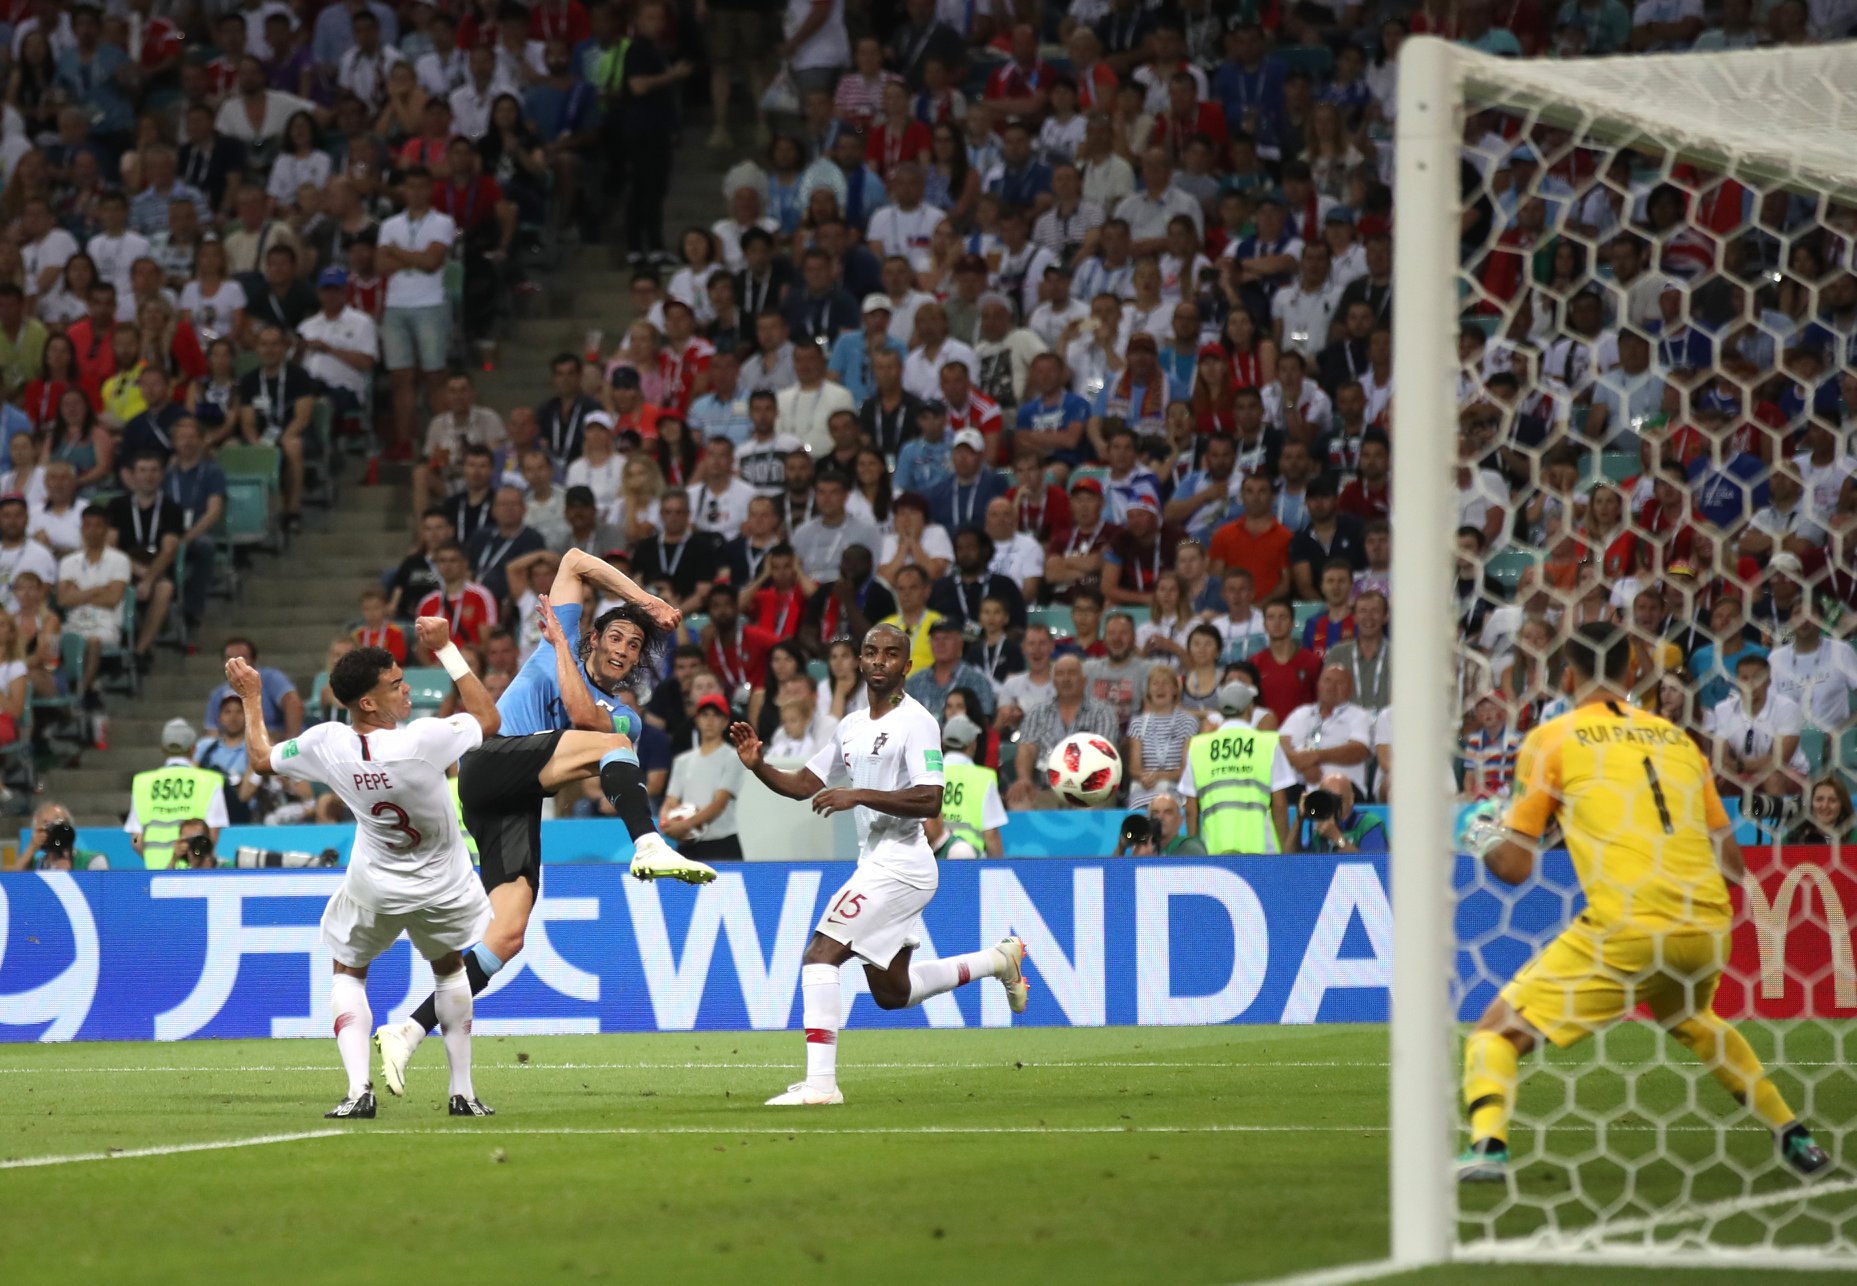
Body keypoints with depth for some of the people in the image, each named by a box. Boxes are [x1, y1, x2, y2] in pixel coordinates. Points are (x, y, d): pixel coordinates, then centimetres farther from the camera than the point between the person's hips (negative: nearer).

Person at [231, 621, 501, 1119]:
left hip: (373, 890, 1)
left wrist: (251, 699, 15)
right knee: (449, 967, 26)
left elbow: (262, 758, -1)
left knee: (348, 974, 22)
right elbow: (488, 720, -14)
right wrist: (446, 650, -14)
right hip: (442, 889, -1)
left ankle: (359, 1089, 1)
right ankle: (462, 1092, 23)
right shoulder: (422, 740, -32)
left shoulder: (327, 744, -21)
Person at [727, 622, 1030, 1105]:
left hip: (899, 862, -10)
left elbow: (929, 801, -21)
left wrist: (859, 796, -26)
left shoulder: (916, 722, -11)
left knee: (820, 955, -17)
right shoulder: (852, 726, 15)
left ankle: (820, 1081, -20)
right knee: (891, 992, 18)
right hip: (877, 863, 10)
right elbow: (803, 785, 19)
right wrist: (758, 766, 1)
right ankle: (998, 960, 34)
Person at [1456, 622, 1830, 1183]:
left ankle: (1488, 1144, -22)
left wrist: (1481, 835, 24)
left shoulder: (1551, 740, 6)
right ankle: (1793, 1137, 36)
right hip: (1707, 929, 5)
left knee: (1497, 1032, 4)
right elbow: (1732, 862, 18)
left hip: (1625, 929, -5)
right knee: (1692, 1023, 37)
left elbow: (1514, 865, 3)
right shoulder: (1678, 738, 18)